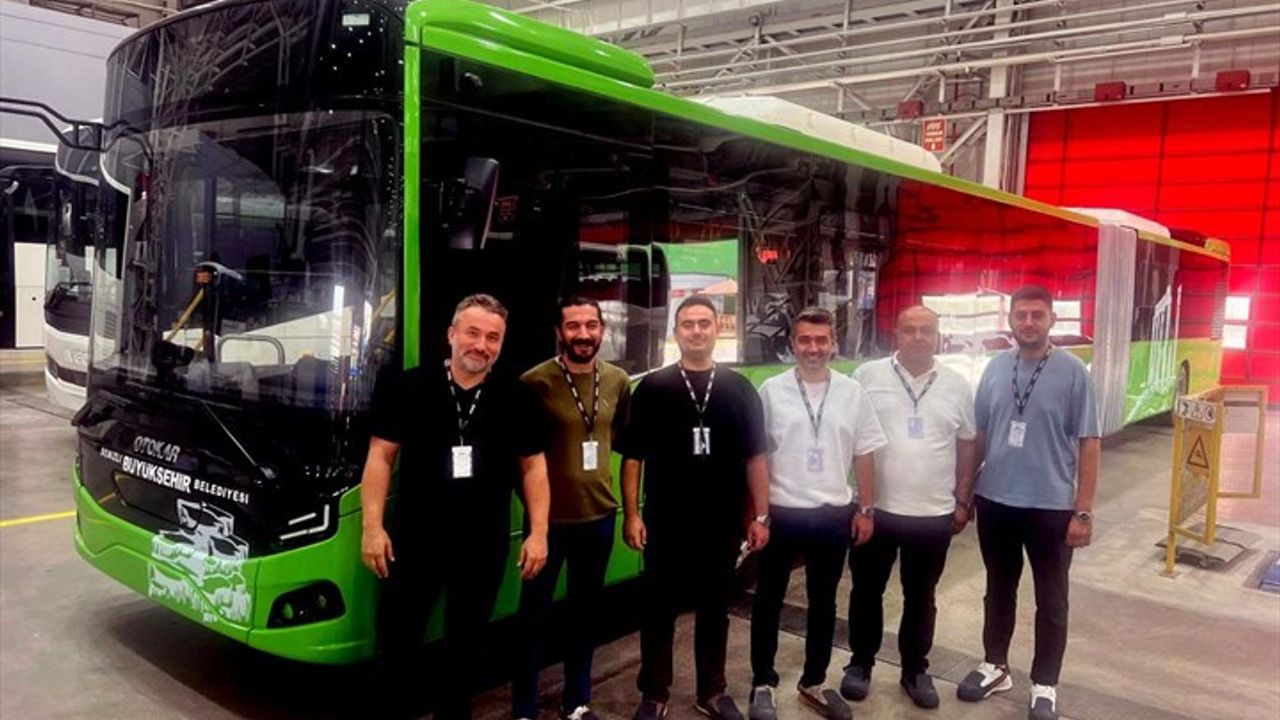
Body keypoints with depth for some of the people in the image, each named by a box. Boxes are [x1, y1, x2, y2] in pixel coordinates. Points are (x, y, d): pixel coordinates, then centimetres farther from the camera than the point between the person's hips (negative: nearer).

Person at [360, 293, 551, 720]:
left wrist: (538, 532, -2)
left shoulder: (514, 399, 0)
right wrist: (373, 526, -9)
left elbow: (533, 466, 5)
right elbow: (381, 457, -3)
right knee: (396, 643, 9)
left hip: (485, 545, 2)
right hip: (414, 540, -1)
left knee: (466, 644, 16)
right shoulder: (409, 387, -5)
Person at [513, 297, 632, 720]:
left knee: (586, 611, 17)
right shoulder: (536, 381, -15)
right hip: (548, 516, -5)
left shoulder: (618, 381, 0)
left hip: (599, 514, 5)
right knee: (535, 613, 7)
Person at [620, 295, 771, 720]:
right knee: (659, 609, 9)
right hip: (665, 523, -1)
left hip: (722, 523, 2)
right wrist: (632, 514, -9)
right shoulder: (652, 388, -3)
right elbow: (633, 457, -3)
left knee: (714, 609, 15)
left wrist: (760, 515, 1)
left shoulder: (739, 389, 3)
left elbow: (755, 457, 4)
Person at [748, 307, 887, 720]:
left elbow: (863, 456, 6)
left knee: (823, 602, 15)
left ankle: (814, 683, 32)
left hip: (834, 514, 3)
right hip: (780, 513, -2)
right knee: (769, 601, 8)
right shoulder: (771, 391, -5)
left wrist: (866, 508, 4)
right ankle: (763, 685, 24)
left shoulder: (852, 393, 2)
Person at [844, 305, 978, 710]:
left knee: (920, 598, 15)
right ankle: (860, 664, 30)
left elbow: (968, 445, 10)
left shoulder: (957, 386, 3)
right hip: (874, 509, -1)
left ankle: (915, 670, 31)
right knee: (867, 592, 12)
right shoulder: (867, 376, -4)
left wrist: (962, 501, 7)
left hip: (934, 514, 2)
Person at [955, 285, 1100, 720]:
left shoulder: (1073, 372, -8)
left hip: (1051, 507, -3)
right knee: (999, 590, 18)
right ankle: (995, 666, 35)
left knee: (1050, 601, 11)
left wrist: (1083, 512, -11)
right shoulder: (995, 369, 1)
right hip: (995, 501, 3)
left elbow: (1088, 444, -8)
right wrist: (963, 494, 8)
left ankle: (1045, 685, 27)